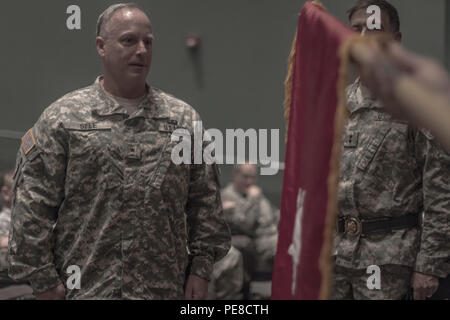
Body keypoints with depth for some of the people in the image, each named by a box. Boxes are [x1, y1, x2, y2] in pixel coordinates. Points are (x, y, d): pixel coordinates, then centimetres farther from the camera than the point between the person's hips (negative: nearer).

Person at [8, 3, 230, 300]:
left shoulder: (184, 118, 8)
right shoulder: (62, 118, 0)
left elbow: (205, 202, 10)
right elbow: (34, 206, -3)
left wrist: (201, 267, 3)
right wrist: (44, 280, -7)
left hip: (166, 288, 2)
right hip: (83, 288, -2)